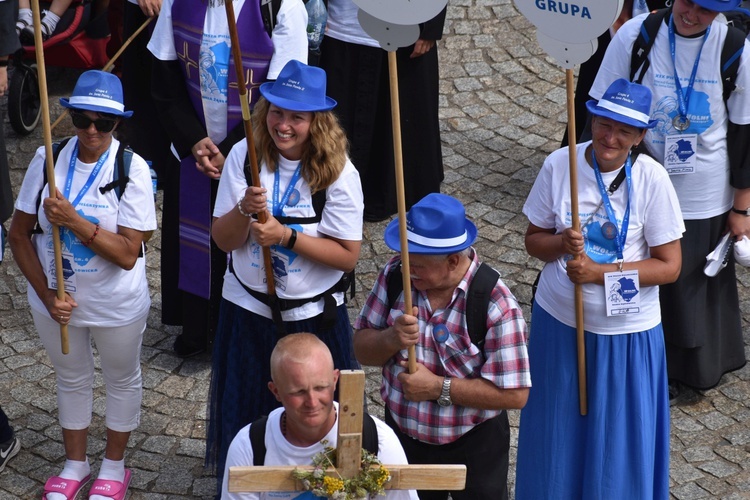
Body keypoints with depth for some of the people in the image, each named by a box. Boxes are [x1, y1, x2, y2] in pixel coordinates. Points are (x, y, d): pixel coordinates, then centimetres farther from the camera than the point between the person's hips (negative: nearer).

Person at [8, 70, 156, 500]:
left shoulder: (132, 170, -21)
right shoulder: (48, 159, -13)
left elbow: (128, 254, -25)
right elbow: (20, 233, -6)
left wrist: (74, 221, -33)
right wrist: (47, 294, -14)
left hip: (117, 306, -2)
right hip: (55, 300, 3)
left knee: (122, 380, 19)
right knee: (72, 379, 23)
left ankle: (114, 465, 42)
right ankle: (76, 463, 45)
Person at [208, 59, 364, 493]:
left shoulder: (337, 172, -15)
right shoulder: (245, 156, -10)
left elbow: (349, 256, -15)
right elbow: (224, 241, -8)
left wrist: (287, 236, -26)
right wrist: (243, 210, -29)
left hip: (313, 316, -2)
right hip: (248, 310, 2)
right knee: (246, 411, 18)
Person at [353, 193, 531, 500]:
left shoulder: (497, 305, -24)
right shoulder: (395, 275, -10)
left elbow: (515, 394, -25)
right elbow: (362, 350, -2)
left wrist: (438, 387, -25)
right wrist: (392, 339, -25)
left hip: (474, 448, -4)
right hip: (403, 436, 4)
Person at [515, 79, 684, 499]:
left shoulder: (652, 179, -15)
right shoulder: (559, 165, -9)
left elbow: (669, 266, -12)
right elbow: (534, 240, 2)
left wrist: (600, 272, -22)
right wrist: (561, 244, -21)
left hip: (626, 333, -2)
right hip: (559, 321, 2)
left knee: (618, 436, 10)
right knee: (558, 429, 16)